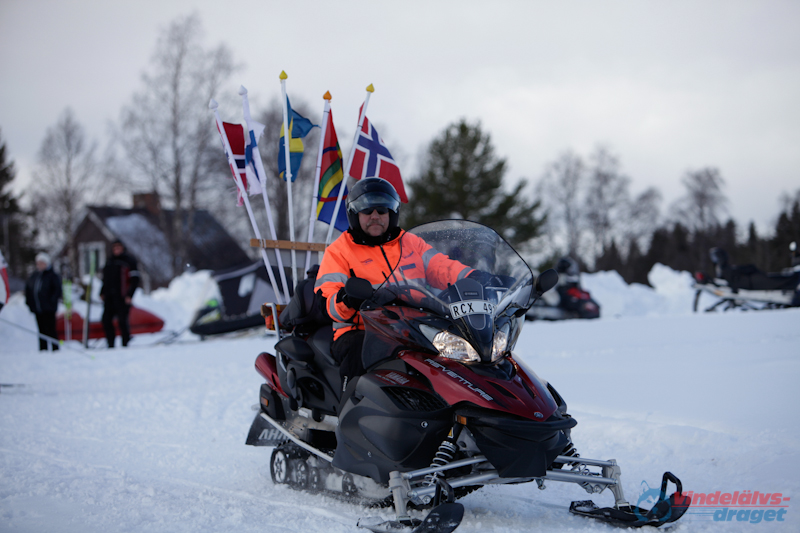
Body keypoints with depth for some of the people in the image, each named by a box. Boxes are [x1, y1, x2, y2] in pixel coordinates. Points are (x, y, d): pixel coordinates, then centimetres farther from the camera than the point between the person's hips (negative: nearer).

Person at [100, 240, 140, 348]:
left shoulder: (129, 260, -1)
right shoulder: (109, 262, 18)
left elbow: (135, 279, -5)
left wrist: (129, 295, -12)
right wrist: (102, 293, 14)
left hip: (122, 297, -6)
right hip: (109, 296, 6)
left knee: (122, 320, -6)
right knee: (106, 319, 1)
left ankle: (125, 344, 2)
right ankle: (111, 344, 7)